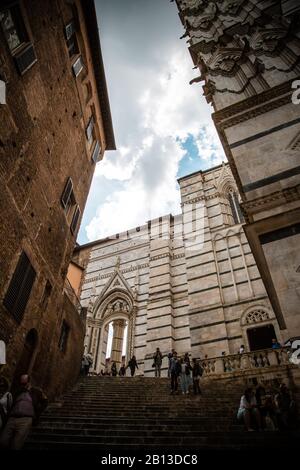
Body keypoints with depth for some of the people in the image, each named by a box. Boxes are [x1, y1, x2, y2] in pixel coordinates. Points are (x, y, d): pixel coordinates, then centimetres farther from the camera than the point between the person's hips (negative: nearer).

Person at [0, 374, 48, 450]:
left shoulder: (36, 391, 14)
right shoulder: (17, 391, 23)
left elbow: (45, 402, 17)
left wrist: (37, 414, 10)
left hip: (26, 419, -4)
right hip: (12, 419, 4)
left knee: (15, 446, -16)